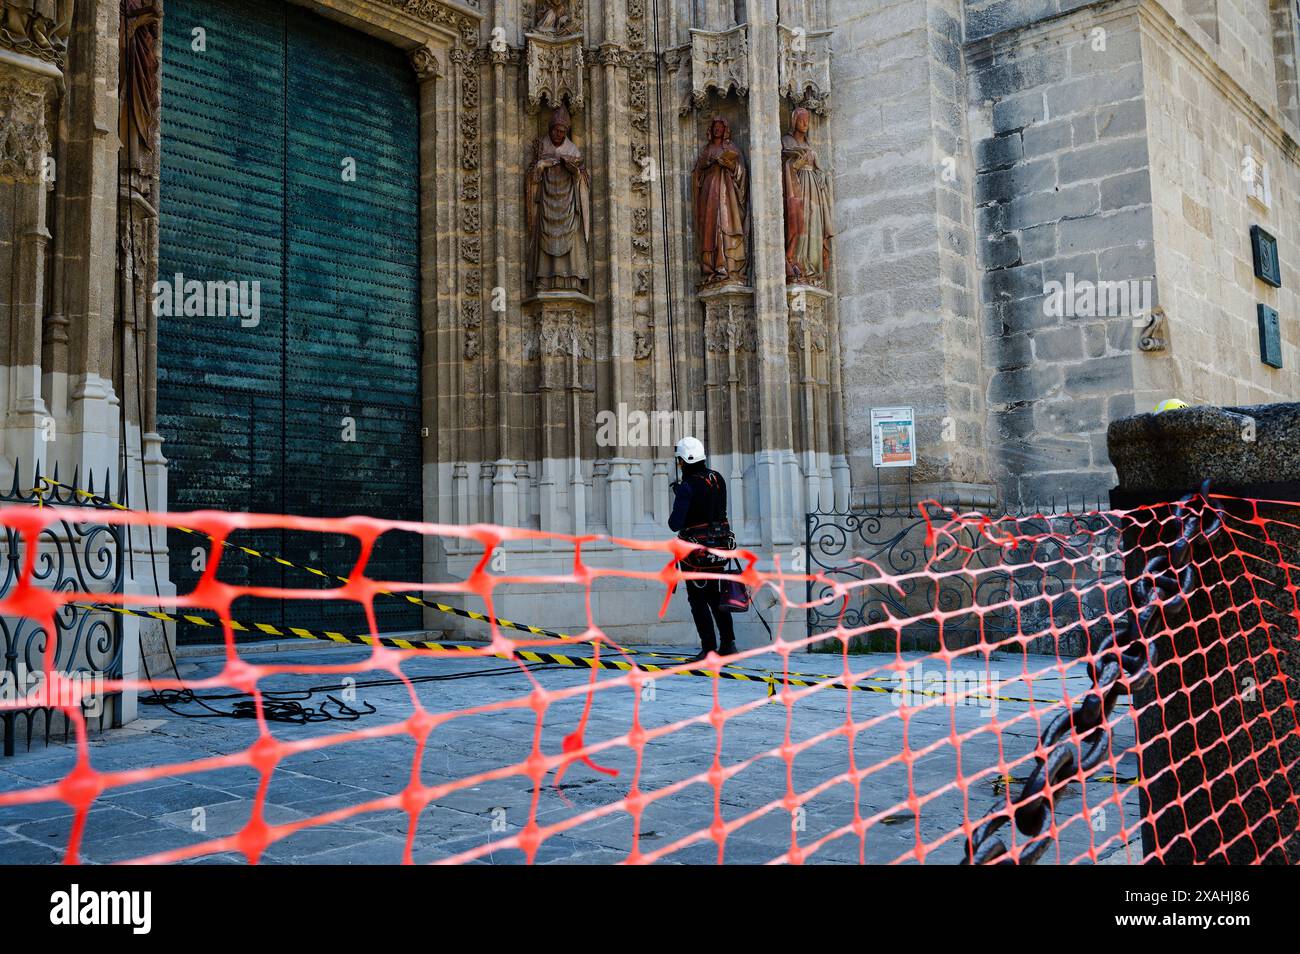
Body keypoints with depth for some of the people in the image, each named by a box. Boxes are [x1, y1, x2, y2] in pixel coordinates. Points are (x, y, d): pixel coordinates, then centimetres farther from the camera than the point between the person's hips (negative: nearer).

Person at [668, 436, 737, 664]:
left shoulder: (686, 486, -17)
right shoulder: (718, 479, 4)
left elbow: (675, 524, -19)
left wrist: (672, 518, 7)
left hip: (696, 551, -6)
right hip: (720, 545, 7)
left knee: (698, 601, 2)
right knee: (716, 597, 17)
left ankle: (709, 650, 1)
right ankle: (728, 643, 16)